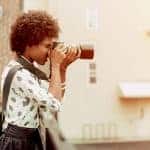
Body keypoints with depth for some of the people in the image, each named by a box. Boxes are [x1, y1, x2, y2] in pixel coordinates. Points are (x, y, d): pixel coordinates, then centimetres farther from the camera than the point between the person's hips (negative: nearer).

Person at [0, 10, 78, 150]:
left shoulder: (29, 68, 5)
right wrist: (55, 65, -19)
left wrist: (63, 67, -2)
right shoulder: (18, 73, -23)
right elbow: (54, 104, -26)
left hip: (30, 138, 9)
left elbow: (57, 95, 11)